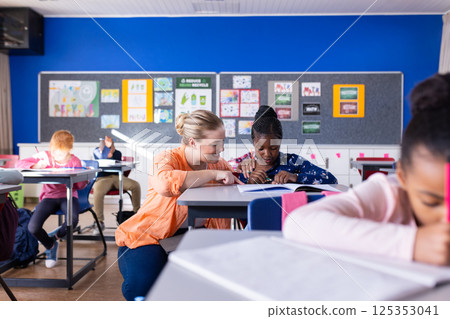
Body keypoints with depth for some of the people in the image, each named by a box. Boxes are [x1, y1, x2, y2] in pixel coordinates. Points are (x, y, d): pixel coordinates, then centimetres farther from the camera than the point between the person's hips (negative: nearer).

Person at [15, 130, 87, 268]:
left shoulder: (75, 161, 1)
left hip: (68, 196, -1)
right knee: (33, 227, -23)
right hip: (49, 196, 1)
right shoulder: (45, 156, 2)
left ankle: (55, 236, 6)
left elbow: (80, 186, 4)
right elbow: (19, 164, 0)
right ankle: (50, 245, 15)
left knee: (73, 220, -35)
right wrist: (36, 165, -19)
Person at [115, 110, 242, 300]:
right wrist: (213, 174, -30)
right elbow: (165, 182, -38)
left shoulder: (219, 164, 4)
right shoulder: (168, 159, -14)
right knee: (145, 283, -29)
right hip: (148, 237, -4)